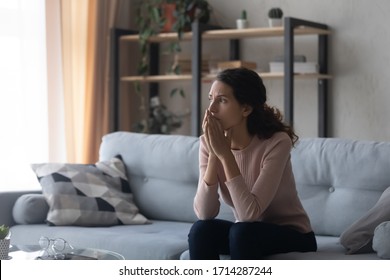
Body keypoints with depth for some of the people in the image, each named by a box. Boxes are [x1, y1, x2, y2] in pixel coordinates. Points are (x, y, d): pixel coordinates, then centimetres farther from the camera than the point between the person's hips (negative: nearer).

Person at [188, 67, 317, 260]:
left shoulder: (277, 142, -25)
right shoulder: (209, 142, -10)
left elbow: (249, 213, -33)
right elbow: (204, 213, -20)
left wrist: (225, 154, -33)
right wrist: (214, 154, -29)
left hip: (292, 236, -5)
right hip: (246, 236, 5)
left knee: (242, 233, -33)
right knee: (201, 230, -23)